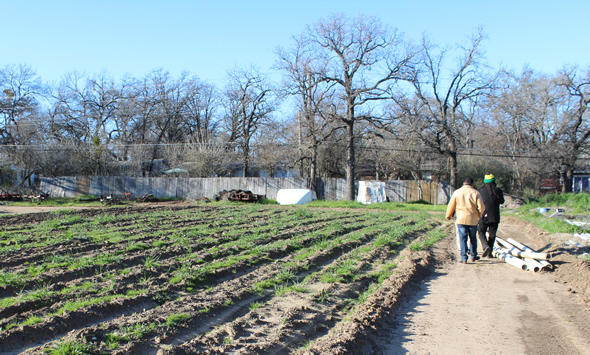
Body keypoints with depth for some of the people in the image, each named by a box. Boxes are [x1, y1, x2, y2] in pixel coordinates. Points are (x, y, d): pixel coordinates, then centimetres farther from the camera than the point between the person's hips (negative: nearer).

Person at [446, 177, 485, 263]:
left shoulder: (457, 192, -1)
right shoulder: (475, 193, -4)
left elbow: (451, 206, 5)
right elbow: (481, 207, -6)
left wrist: (448, 216, 21)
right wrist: (479, 215, 15)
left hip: (461, 220, 0)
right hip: (473, 220, 0)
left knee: (463, 239, 2)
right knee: (473, 238, 15)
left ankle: (464, 258, -2)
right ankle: (473, 256, 26)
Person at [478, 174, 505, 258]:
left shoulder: (481, 191, -7)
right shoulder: (498, 190, -3)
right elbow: (501, 201, 11)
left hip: (483, 216, -2)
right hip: (494, 217, 2)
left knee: (481, 232, 9)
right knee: (492, 234, 10)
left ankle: (485, 246, -15)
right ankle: (489, 252, 12)